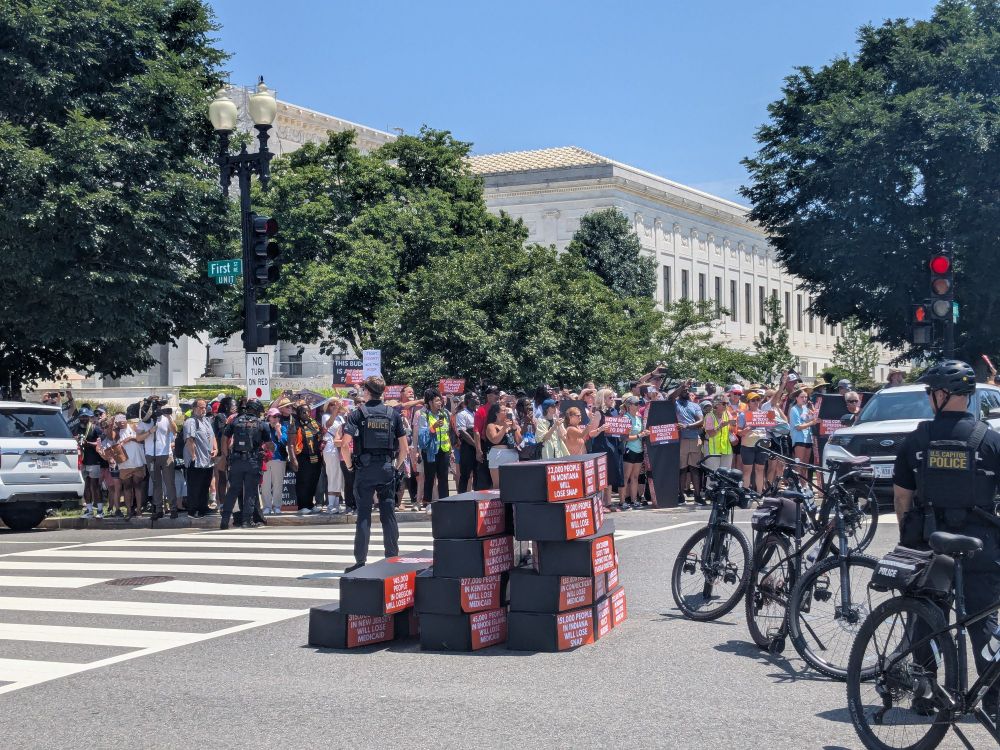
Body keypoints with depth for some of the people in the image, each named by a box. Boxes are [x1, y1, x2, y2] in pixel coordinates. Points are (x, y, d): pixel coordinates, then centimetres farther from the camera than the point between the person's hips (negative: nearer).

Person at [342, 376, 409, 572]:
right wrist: (396, 466, 16)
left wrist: (349, 464, 2)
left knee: (363, 515, 1)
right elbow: (405, 448, 3)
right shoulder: (393, 414, 5)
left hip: (365, 469, -2)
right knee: (388, 514, 7)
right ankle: (392, 558, 8)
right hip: (387, 468, 2)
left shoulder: (357, 414, -3)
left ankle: (360, 561, 1)